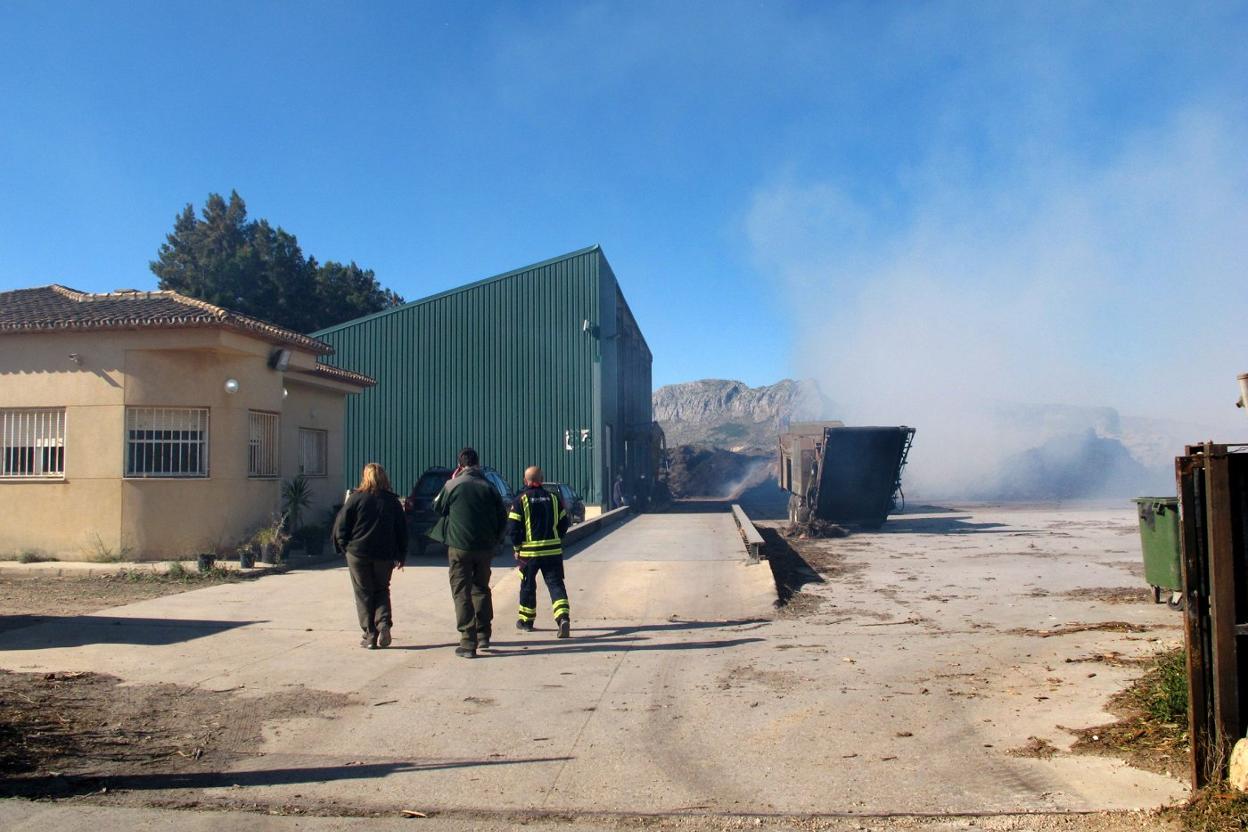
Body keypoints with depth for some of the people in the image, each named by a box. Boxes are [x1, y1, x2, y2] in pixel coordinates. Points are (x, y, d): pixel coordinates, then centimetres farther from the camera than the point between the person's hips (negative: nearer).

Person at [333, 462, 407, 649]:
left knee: (364, 594, 7)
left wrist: (343, 546, 7)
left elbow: (341, 525, -6)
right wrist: (401, 556, 13)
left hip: (358, 553, -2)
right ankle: (384, 623, -6)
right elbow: (402, 530, 7)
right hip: (385, 555, 2)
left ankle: (370, 635, 5)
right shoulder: (392, 501, 4)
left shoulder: (356, 498, -5)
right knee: (382, 590, 17)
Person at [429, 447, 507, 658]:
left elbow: (437, 507, 10)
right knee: (481, 589, 19)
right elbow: (502, 517, 5)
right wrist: (494, 541, 17)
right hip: (485, 547, 3)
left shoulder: (453, 485, -6)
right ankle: (483, 636, 25)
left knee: (462, 593, 1)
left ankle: (468, 643, -3)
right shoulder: (488, 487, 1)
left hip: (460, 547, -3)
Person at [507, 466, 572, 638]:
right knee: (555, 584, 1)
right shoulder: (553, 498, 7)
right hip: (553, 551, 2)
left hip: (529, 551, -2)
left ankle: (526, 620, 26)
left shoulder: (520, 500, -6)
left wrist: (517, 547, 2)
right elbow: (564, 523, 10)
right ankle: (563, 617, -19)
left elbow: (512, 527, -9)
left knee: (528, 585, 14)